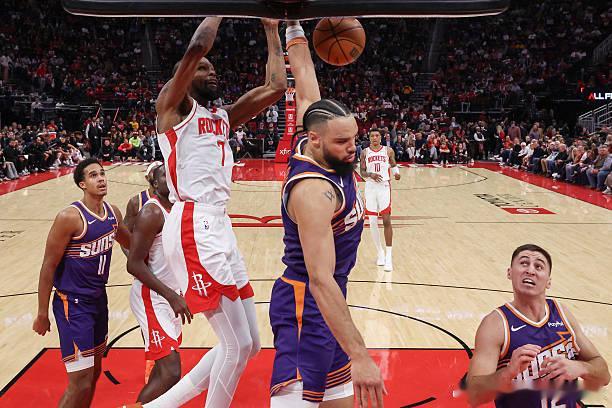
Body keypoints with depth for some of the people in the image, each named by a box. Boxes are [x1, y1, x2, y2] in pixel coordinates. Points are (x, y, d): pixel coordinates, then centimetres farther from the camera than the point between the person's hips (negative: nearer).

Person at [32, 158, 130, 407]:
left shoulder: (113, 212, 1)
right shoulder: (70, 217, -20)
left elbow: (130, 243, 22)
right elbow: (48, 267, -15)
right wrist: (42, 314, -11)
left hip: (99, 299, 8)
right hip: (73, 303, -7)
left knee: (94, 371, 19)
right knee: (81, 382, -7)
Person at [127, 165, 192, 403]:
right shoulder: (151, 213, -18)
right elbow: (134, 264, -22)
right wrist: (171, 296, -26)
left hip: (170, 295, 9)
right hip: (152, 299, -9)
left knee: (166, 364, 20)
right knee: (171, 372, -13)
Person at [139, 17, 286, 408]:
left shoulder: (223, 117, 22)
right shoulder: (173, 104, 2)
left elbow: (276, 87, 16)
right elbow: (195, 49, -16)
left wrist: (272, 30, 19)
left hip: (219, 226, 9)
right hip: (193, 227, -9)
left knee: (248, 345, 11)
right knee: (237, 345, -9)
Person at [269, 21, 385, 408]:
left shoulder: (321, 149, -3)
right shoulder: (314, 191, -27)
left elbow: (307, 84, 12)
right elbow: (320, 280, -33)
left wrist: (296, 30, 17)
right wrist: (359, 356, -37)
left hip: (326, 302, 9)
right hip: (306, 307, -9)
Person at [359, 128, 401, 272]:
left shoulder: (388, 151, 4)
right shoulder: (365, 152, 6)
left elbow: (394, 165, 14)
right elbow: (362, 172, 4)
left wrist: (396, 172, -9)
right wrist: (370, 175, -17)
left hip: (384, 187, -2)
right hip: (370, 188, 2)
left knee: (386, 221, -9)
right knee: (372, 222, 4)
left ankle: (388, 256, -6)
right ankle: (380, 252, 20)